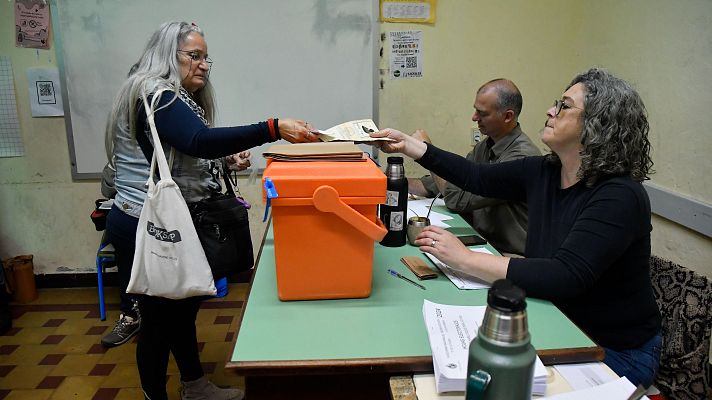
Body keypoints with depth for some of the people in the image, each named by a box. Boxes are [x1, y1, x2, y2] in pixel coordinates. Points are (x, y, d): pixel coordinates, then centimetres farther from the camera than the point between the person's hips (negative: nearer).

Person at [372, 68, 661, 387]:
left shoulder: (619, 197, -25)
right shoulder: (544, 172, -3)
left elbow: (565, 276, -35)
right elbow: (478, 178, 6)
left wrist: (464, 259, -35)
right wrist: (408, 145, 5)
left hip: (615, 354, -5)